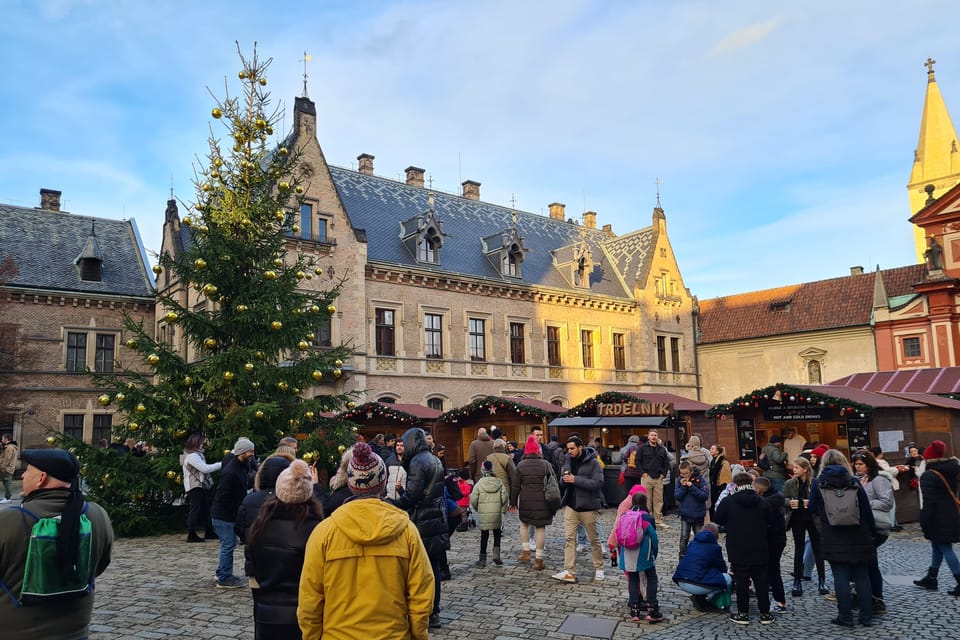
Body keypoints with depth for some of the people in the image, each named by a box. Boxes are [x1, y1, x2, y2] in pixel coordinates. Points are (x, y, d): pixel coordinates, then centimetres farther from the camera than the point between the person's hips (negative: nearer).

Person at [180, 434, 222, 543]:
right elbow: (205, 468, -21)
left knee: (205, 508, 12)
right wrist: (220, 464, -17)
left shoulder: (195, 454, 17)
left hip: (201, 486, 10)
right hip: (195, 486, -10)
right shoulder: (192, 456, -15)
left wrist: (217, 465, 3)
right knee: (195, 509, -6)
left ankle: (208, 532, 19)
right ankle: (191, 535, -1)